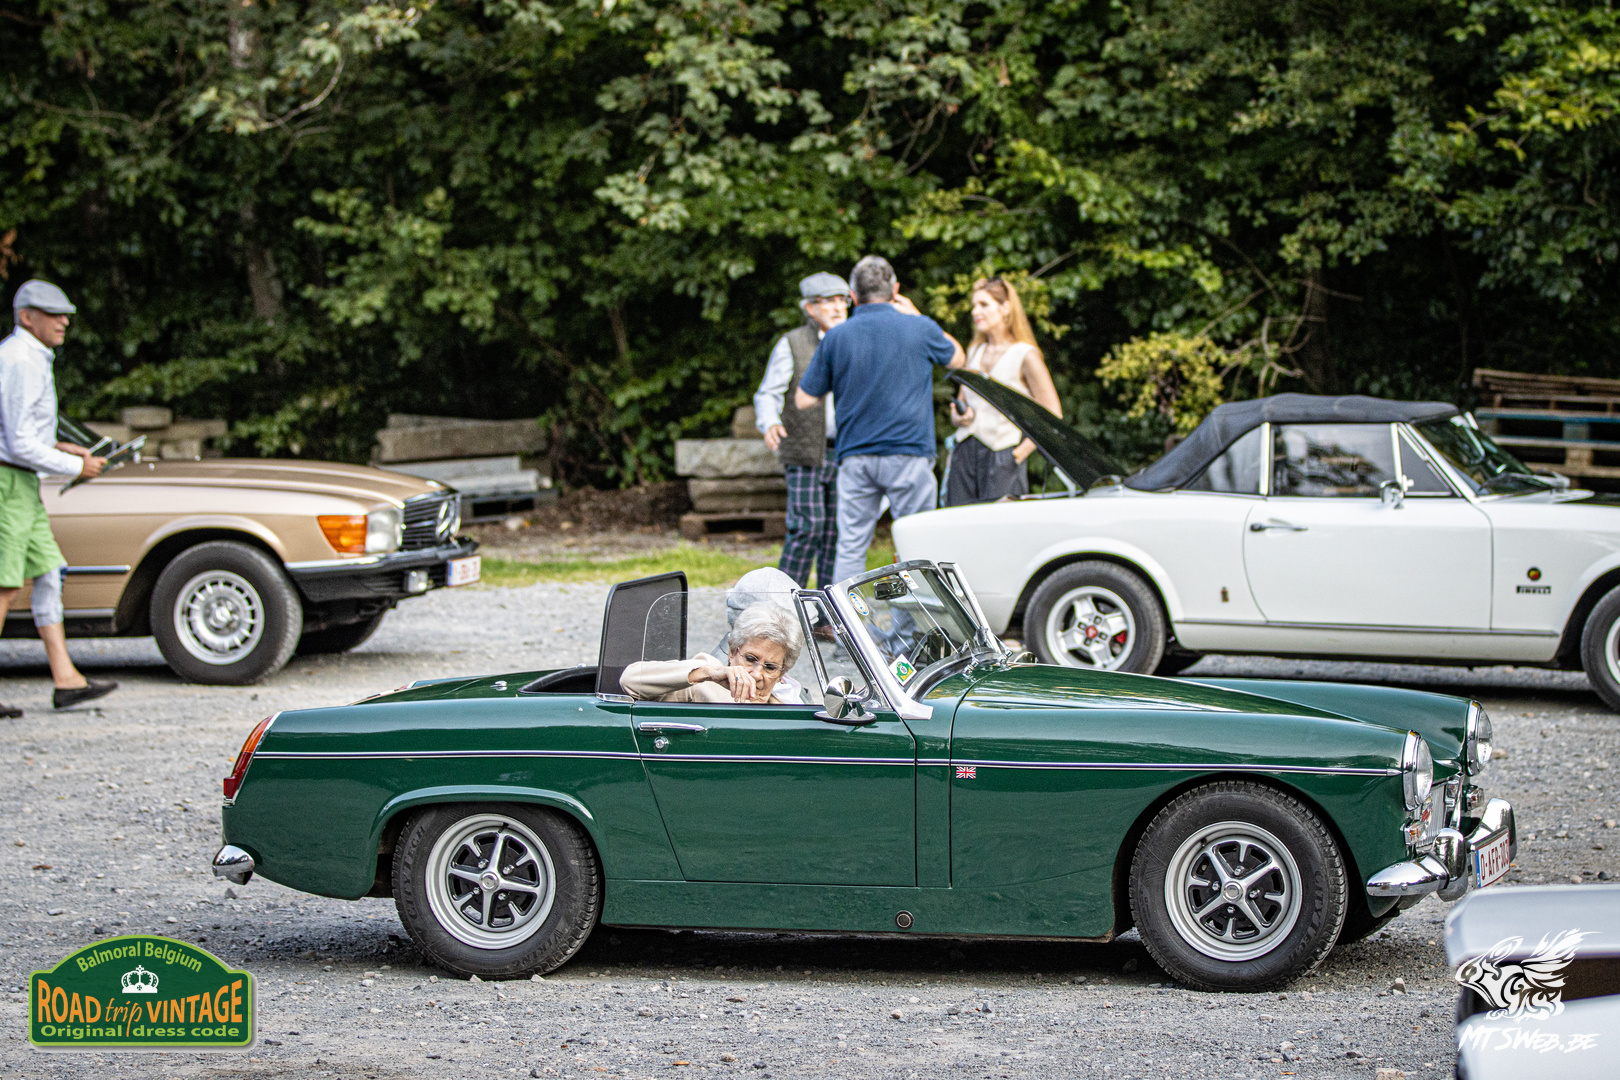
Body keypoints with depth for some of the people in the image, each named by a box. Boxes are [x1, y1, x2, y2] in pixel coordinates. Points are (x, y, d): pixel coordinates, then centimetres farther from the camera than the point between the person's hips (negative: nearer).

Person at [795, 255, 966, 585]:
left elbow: (804, 399, 6)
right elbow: (957, 358, 19)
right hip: (908, 453, -2)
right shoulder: (918, 328, -2)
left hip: (854, 456, 2)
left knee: (850, 548, 5)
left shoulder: (836, 337, 2)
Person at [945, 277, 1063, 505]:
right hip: (964, 454, 6)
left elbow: (1052, 418, -5)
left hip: (1002, 458, -6)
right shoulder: (975, 351, 17)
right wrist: (958, 416, 3)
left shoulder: (1025, 356, -2)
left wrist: (1020, 453, -11)